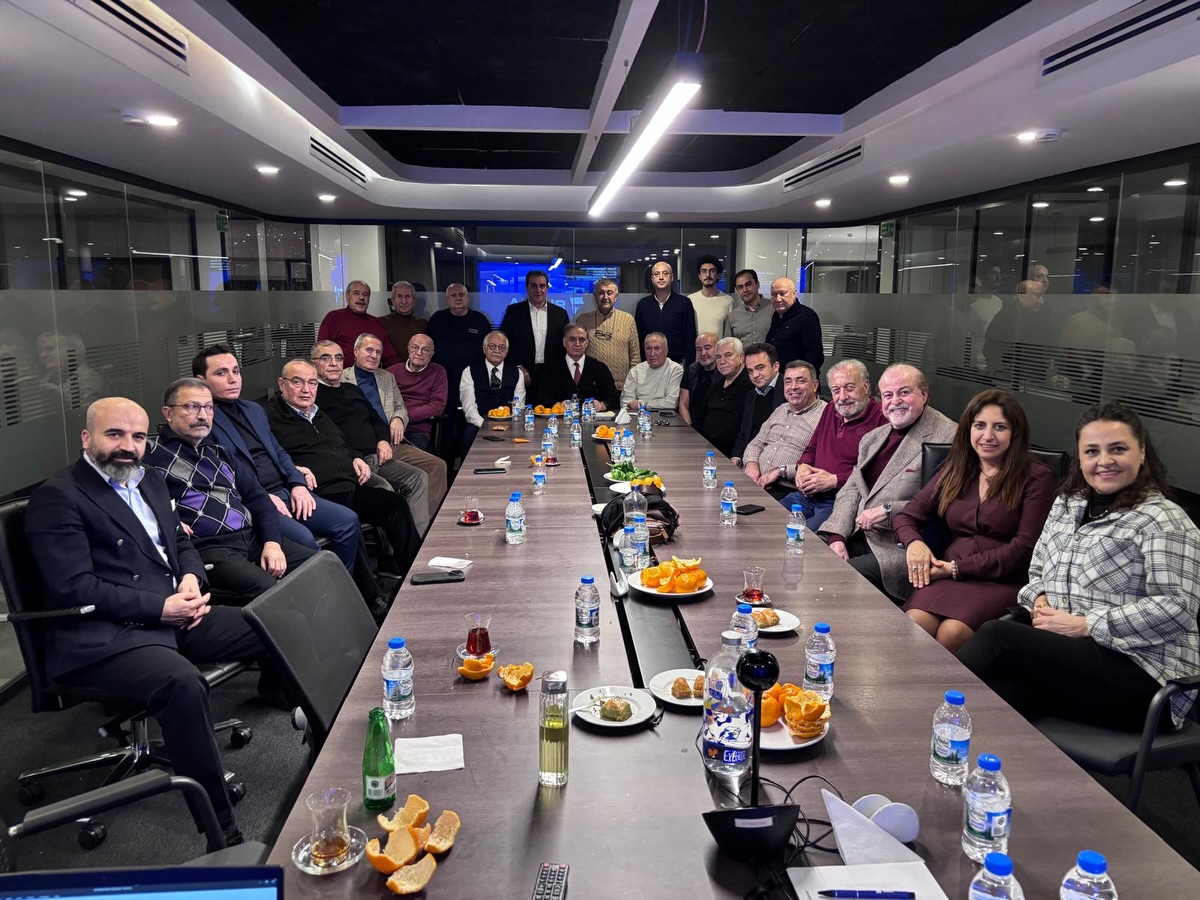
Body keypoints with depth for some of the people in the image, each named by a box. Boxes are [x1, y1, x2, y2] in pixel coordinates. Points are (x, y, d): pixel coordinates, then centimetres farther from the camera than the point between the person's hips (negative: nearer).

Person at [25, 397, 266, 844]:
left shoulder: (149, 480, 17)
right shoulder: (56, 498, -7)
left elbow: (181, 543, 23)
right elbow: (74, 588, -16)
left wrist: (191, 579, 0)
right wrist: (162, 607, -18)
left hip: (173, 616, 8)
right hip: (102, 639, -8)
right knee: (183, 683, -35)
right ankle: (222, 833, -26)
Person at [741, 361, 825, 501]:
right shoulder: (780, 410, 23)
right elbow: (756, 444, 25)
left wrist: (782, 470, -17)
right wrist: (751, 463, 2)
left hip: (788, 490, -7)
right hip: (755, 483, 7)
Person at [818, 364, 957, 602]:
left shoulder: (947, 438, -7)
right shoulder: (872, 438, 19)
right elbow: (850, 491, 15)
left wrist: (888, 511, -17)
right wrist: (837, 536, -2)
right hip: (855, 536, 7)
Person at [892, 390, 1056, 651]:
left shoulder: (1036, 478, 3)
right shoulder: (954, 471, 16)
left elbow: (1024, 548, -5)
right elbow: (905, 517, 17)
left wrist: (958, 568, -10)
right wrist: (914, 542, -7)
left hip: (1005, 581, -3)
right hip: (949, 575, 3)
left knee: (952, 633, -31)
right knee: (913, 624, -29)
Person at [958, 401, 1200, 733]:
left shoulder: (1163, 521, -5)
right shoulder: (1067, 503, 16)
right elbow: (1037, 571, 24)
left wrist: (1084, 625, -16)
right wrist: (1040, 601, 1)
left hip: (1141, 673, -5)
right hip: (1067, 657, 5)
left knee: (995, 635, -25)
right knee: (999, 693, -29)